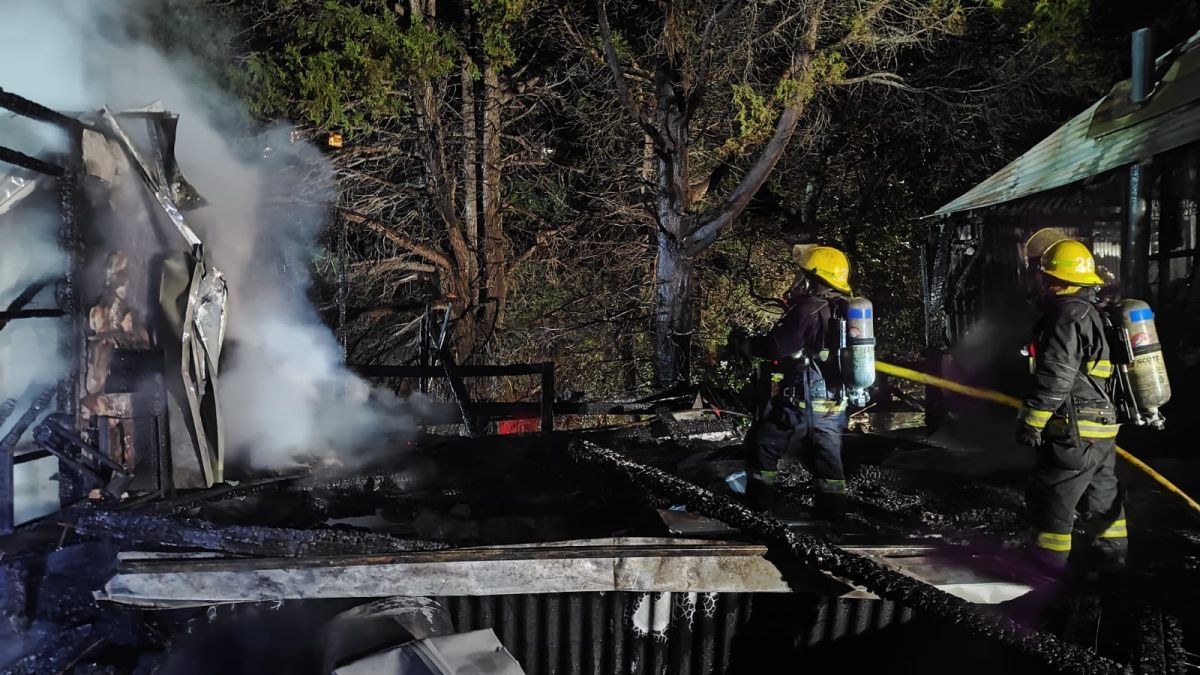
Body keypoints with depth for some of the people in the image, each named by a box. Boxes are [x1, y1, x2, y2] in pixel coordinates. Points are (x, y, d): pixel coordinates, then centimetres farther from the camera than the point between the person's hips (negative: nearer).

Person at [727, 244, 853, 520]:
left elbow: (775, 347, -22)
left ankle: (760, 497, 15)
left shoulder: (808, 309, -18)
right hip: (835, 404, 8)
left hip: (802, 403, -8)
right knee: (826, 455, 18)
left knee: (765, 444, 9)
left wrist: (742, 344, -7)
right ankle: (833, 506, 22)